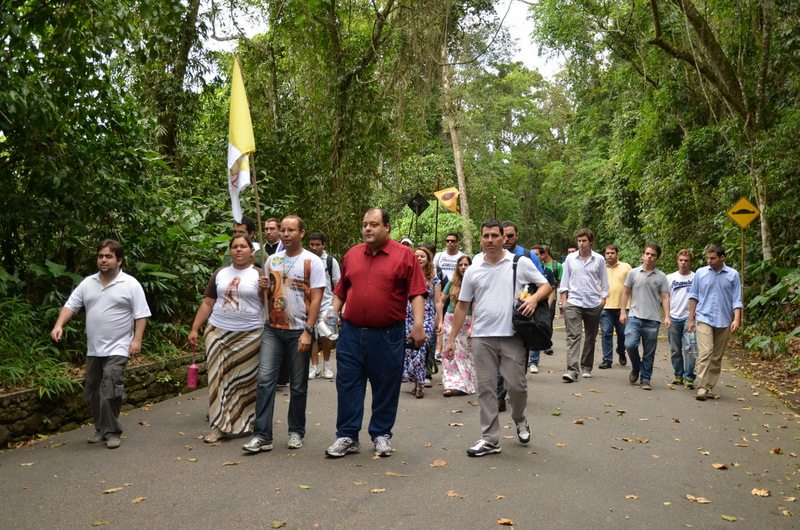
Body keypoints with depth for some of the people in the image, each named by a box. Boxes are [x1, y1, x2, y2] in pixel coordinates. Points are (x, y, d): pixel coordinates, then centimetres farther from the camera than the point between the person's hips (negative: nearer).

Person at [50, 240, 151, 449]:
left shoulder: (130, 284, -7)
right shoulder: (87, 283, 7)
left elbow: (141, 315, -8)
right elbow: (70, 306, 7)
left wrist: (137, 340, -15)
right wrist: (59, 325, -9)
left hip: (117, 349, -6)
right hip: (93, 350, 6)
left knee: (110, 391, -13)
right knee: (92, 391, 13)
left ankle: (111, 432, -1)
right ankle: (101, 429, 28)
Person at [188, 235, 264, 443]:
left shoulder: (259, 275, 1)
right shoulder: (219, 274, 11)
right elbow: (207, 303, 11)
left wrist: (266, 290, -22)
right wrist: (194, 329, 6)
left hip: (249, 336, -3)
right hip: (218, 333, 3)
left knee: (245, 380, 4)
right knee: (219, 379, 3)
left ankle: (244, 423, 18)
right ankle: (220, 425, 9)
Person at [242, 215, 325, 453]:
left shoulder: (312, 262, -5)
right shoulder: (272, 260, 10)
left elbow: (316, 299, -9)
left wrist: (308, 331, -15)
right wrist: (264, 287, -4)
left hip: (299, 332, -3)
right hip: (272, 329, 4)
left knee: (298, 386, 7)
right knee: (265, 380, -4)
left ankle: (296, 432, 22)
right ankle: (262, 435, 0)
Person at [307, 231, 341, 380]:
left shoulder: (331, 261, 0)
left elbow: (337, 284, 4)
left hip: (326, 303, -1)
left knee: (325, 336, -5)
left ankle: (326, 365, 15)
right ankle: (315, 367, 16)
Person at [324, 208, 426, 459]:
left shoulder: (404, 255, -3)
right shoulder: (352, 255, 10)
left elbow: (416, 293, -7)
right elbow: (341, 290, 19)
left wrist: (418, 323, -16)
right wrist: (334, 311, 8)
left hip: (388, 335, -3)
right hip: (351, 333, 3)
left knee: (386, 387, 8)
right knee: (348, 385, 7)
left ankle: (381, 435, 24)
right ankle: (347, 436, 18)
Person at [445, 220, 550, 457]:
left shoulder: (520, 263, 2)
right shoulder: (473, 271, 8)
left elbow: (545, 285, 9)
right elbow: (462, 306, 11)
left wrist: (534, 298, -14)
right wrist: (451, 339, 8)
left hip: (512, 336, -2)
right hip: (482, 337, 2)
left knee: (517, 385, 1)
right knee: (486, 389, 5)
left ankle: (519, 419, 34)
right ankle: (490, 439, 15)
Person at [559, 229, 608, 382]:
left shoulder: (599, 259, 3)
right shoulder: (570, 258, 4)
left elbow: (604, 282, 9)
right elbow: (565, 280, 7)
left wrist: (603, 299, 2)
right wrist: (563, 300, 1)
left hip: (594, 304, 1)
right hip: (573, 302, -1)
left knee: (590, 337, 11)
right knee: (573, 336, -12)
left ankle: (586, 367, 24)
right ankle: (572, 370, -18)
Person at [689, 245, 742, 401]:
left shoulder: (733, 275, 2)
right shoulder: (700, 273, 2)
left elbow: (737, 300, 3)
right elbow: (694, 296, 9)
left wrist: (737, 319, -10)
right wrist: (691, 319, 8)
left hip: (723, 322, 2)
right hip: (704, 319, -1)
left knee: (717, 357, 7)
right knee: (705, 352, -15)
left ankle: (709, 387, 15)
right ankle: (702, 387, -16)